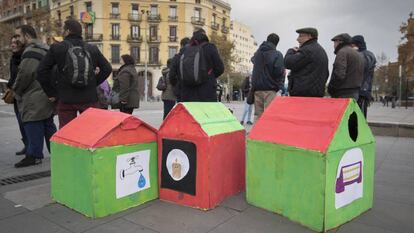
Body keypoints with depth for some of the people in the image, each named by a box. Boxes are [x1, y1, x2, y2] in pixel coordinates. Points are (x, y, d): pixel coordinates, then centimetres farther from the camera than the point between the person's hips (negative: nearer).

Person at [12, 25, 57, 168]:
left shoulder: (31, 52, -14)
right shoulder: (44, 49, 19)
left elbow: (25, 74, -19)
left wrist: (16, 89, -4)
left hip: (34, 98, -10)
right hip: (47, 96, 10)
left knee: (33, 127, -4)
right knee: (48, 126, 15)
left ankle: (34, 155, 1)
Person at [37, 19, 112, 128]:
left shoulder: (56, 48, -1)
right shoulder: (93, 49, 6)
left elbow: (42, 70, -5)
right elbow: (107, 68, 9)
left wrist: (51, 93, 2)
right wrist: (94, 83, 10)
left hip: (66, 99, -2)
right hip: (89, 99, 2)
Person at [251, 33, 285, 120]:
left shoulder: (257, 53, 12)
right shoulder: (277, 54, -7)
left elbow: (253, 60, 31)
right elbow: (278, 71, -16)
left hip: (257, 87, 6)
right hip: (270, 88, -6)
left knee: (258, 114, 10)